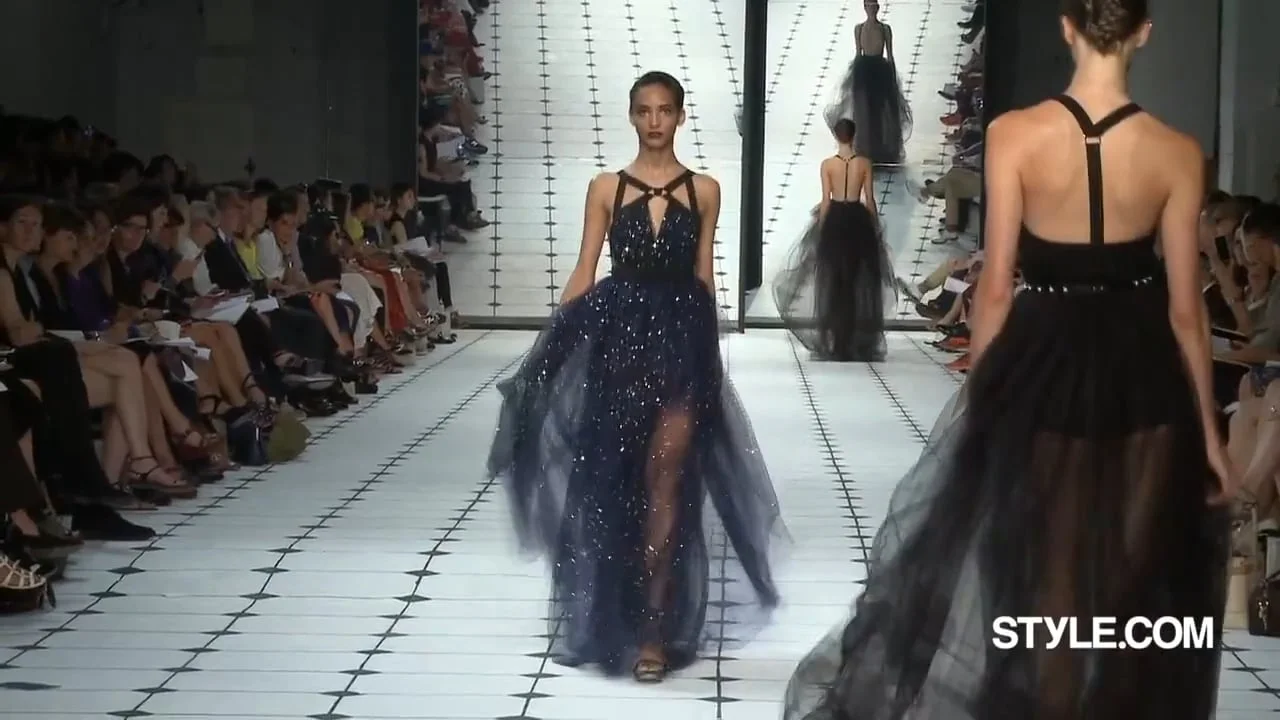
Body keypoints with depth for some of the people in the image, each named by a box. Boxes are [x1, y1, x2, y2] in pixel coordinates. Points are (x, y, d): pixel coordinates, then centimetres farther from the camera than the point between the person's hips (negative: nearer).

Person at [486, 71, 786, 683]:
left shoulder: (703, 190, 5)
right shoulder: (606, 188, 5)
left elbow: (703, 277, 7)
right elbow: (584, 274, 4)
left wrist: (703, 349, 5)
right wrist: (552, 346, -2)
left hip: (680, 338, -1)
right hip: (618, 336, 1)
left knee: (665, 482, -2)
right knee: (614, 480, 4)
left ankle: (653, 628, 2)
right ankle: (618, 616, 19)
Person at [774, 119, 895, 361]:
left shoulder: (827, 164, -6)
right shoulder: (864, 163, -3)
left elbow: (826, 201, -5)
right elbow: (869, 200, -1)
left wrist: (820, 229, 2)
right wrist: (875, 227, 9)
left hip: (835, 219, -1)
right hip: (858, 219, 1)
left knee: (833, 279, 7)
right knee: (858, 280, 9)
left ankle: (835, 341, 7)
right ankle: (855, 340, 10)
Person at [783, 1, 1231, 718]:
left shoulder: (1015, 134, -13)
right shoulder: (1176, 152, -10)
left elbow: (997, 287, -9)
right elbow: (1185, 310, -5)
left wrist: (979, 393, 5)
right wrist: (1209, 432, 4)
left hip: (1043, 367, 0)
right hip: (1143, 378, 0)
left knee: (1027, 570, 15)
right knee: (1135, 582, 15)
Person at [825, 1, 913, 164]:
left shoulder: (885, 29, -4)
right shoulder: (859, 28, -1)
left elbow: (890, 56, 1)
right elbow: (858, 53, 5)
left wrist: (894, 80, 0)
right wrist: (855, 74, 4)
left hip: (881, 70, 0)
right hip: (863, 70, 1)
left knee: (884, 112, 3)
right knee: (865, 113, 5)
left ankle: (883, 152, 17)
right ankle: (866, 153, 17)